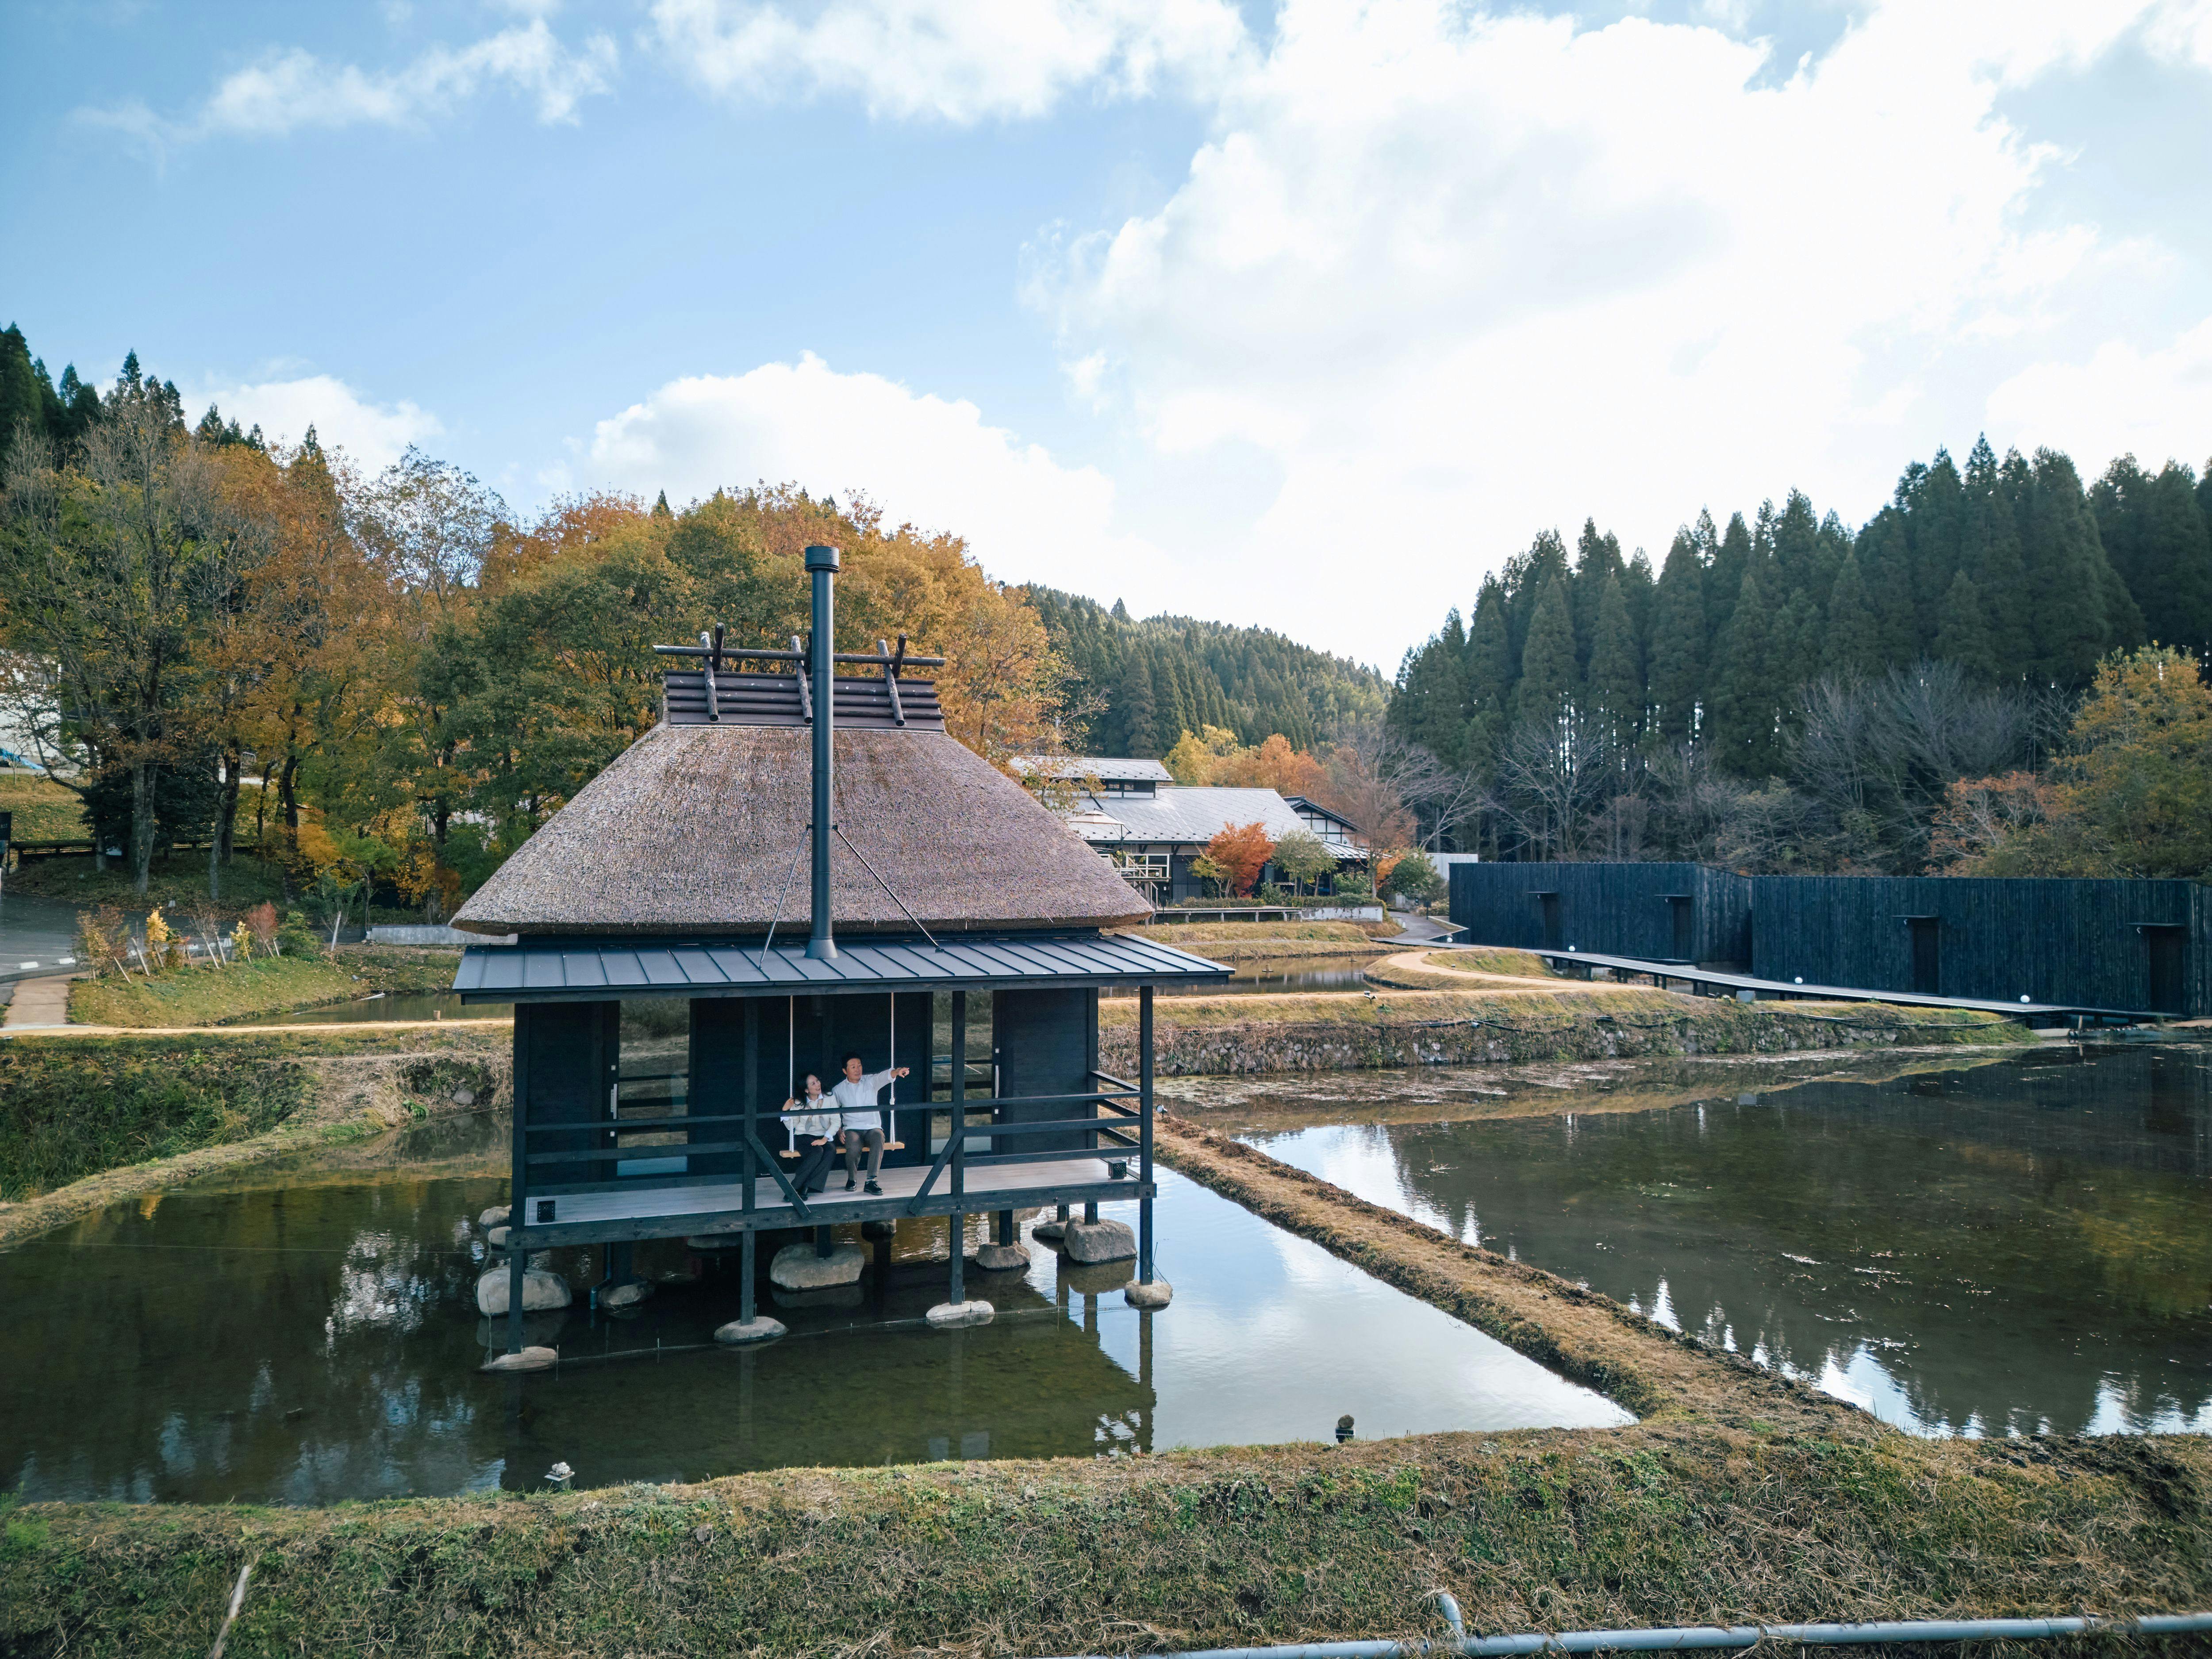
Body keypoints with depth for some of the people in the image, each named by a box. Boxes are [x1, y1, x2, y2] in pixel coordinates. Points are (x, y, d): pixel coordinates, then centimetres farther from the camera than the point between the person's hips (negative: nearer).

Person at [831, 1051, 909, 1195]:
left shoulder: (871, 1081, 6)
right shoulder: (838, 1090, 9)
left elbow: (884, 1076, -15)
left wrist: (897, 1072, -38)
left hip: (873, 1128, 0)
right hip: (852, 1129, 0)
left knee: (879, 1140, -35)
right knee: (853, 1148, -33)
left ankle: (871, 1180, -33)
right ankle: (852, 1179, -5)